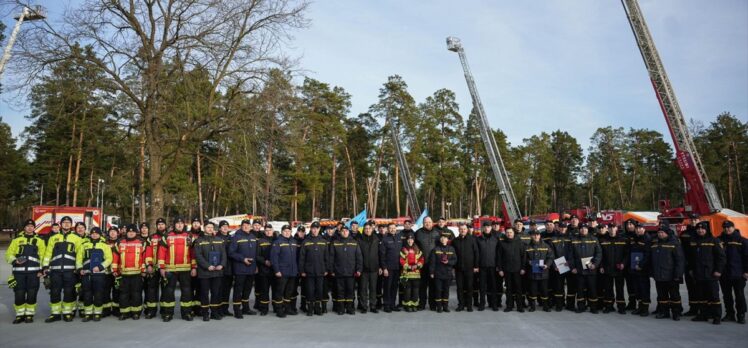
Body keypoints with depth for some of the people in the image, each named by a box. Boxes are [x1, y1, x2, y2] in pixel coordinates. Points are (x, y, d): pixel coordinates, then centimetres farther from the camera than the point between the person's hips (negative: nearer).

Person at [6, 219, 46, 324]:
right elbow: (9, 254, 6)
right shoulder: (17, 240, 12)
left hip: (33, 272, 0)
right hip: (19, 272, 1)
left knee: (32, 294, -1)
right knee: (19, 294, -1)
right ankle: (20, 314, 12)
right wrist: (15, 260, -15)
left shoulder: (39, 241, 11)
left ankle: (29, 314, 9)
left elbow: (43, 256, 6)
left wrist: (41, 270, -4)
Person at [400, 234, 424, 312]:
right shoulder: (403, 250, 0)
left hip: (416, 273, 4)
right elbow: (401, 261, -5)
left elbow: (421, 259, 10)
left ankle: (414, 305, 14)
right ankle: (407, 305, 4)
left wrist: (417, 265, -8)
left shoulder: (417, 250, 13)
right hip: (406, 273, -4)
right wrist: (408, 267, -13)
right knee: (407, 289, -3)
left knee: (415, 289, 5)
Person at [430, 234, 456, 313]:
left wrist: (448, 262, -14)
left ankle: (445, 306, 17)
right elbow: (432, 261, -3)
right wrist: (431, 272, -8)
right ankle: (439, 307, 8)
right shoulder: (435, 249, -1)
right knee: (438, 290, 0)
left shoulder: (451, 249, 6)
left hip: (448, 273, 2)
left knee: (446, 290, 8)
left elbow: (455, 260, 4)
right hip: (438, 273, -2)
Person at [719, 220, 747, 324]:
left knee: (739, 296, 4)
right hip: (724, 274, 3)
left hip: (738, 274, -3)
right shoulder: (719, 240, 5)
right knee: (727, 296, 10)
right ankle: (729, 314, 20)